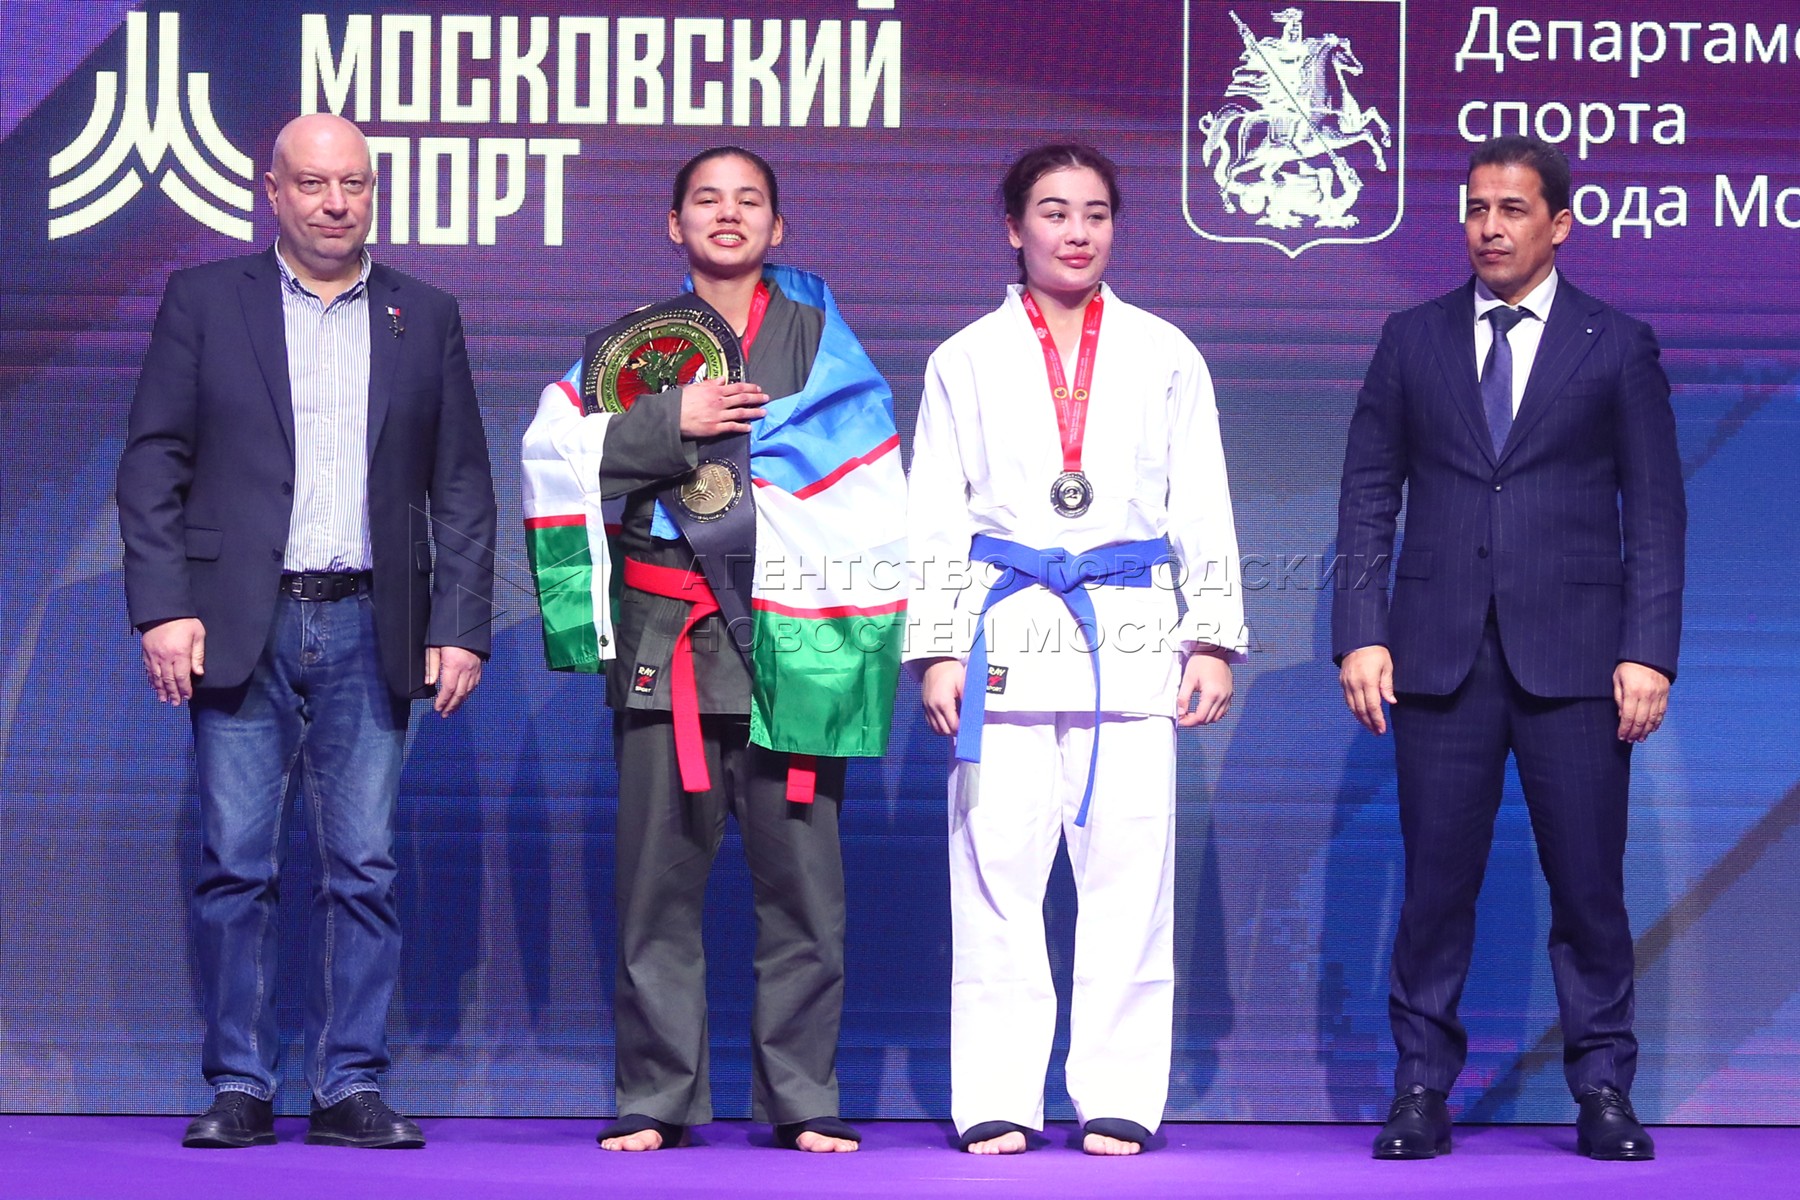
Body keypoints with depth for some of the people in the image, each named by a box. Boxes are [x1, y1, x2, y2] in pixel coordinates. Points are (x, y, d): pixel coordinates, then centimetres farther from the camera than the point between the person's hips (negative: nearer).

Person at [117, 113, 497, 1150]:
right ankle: (241, 1089, 6)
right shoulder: (205, 301, 7)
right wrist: (163, 607, -7)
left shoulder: (426, 318, 12)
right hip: (241, 626, -1)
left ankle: (351, 1086, 6)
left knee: (366, 867, 0)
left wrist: (461, 627, 1)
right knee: (236, 866, -1)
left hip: (369, 630, 1)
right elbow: (152, 464, 3)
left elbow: (463, 489, 10)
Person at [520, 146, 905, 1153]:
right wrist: (670, 422, -8)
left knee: (801, 872, -2)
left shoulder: (822, 340, 10)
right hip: (663, 641, 1)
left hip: (792, 643, -1)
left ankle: (804, 1099, 6)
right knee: (659, 872, 0)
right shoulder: (634, 344, 14)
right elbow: (554, 454, 1)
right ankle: (656, 1098, 7)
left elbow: (873, 506, 6)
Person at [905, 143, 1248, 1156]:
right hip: (1007, 637, 0)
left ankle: (1120, 1100, 3)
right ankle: (996, 1102, 3)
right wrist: (938, 650, 0)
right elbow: (935, 518, 9)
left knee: (1130, 873, -3)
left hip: (1132, 636, 0)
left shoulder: (1165, 356, 12)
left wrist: (1213, 640, 3)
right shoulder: (967, 361, 11)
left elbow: (1203, 510, 12)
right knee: (997, 876, -3)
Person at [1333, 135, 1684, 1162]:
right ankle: (1423, 1088, 8)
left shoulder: (1618, 345, 6)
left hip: (1573, 654, -1)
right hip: (1441, 653, 1)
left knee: (1590, 883, 0)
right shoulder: (1413, 339, 10)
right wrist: (1361, 634, -1)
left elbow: (1655, 511, 3)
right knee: (1437, 880, 1)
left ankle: (1604, 1089, 9)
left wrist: (1650, 652, -6)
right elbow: (1370, 494, 9)